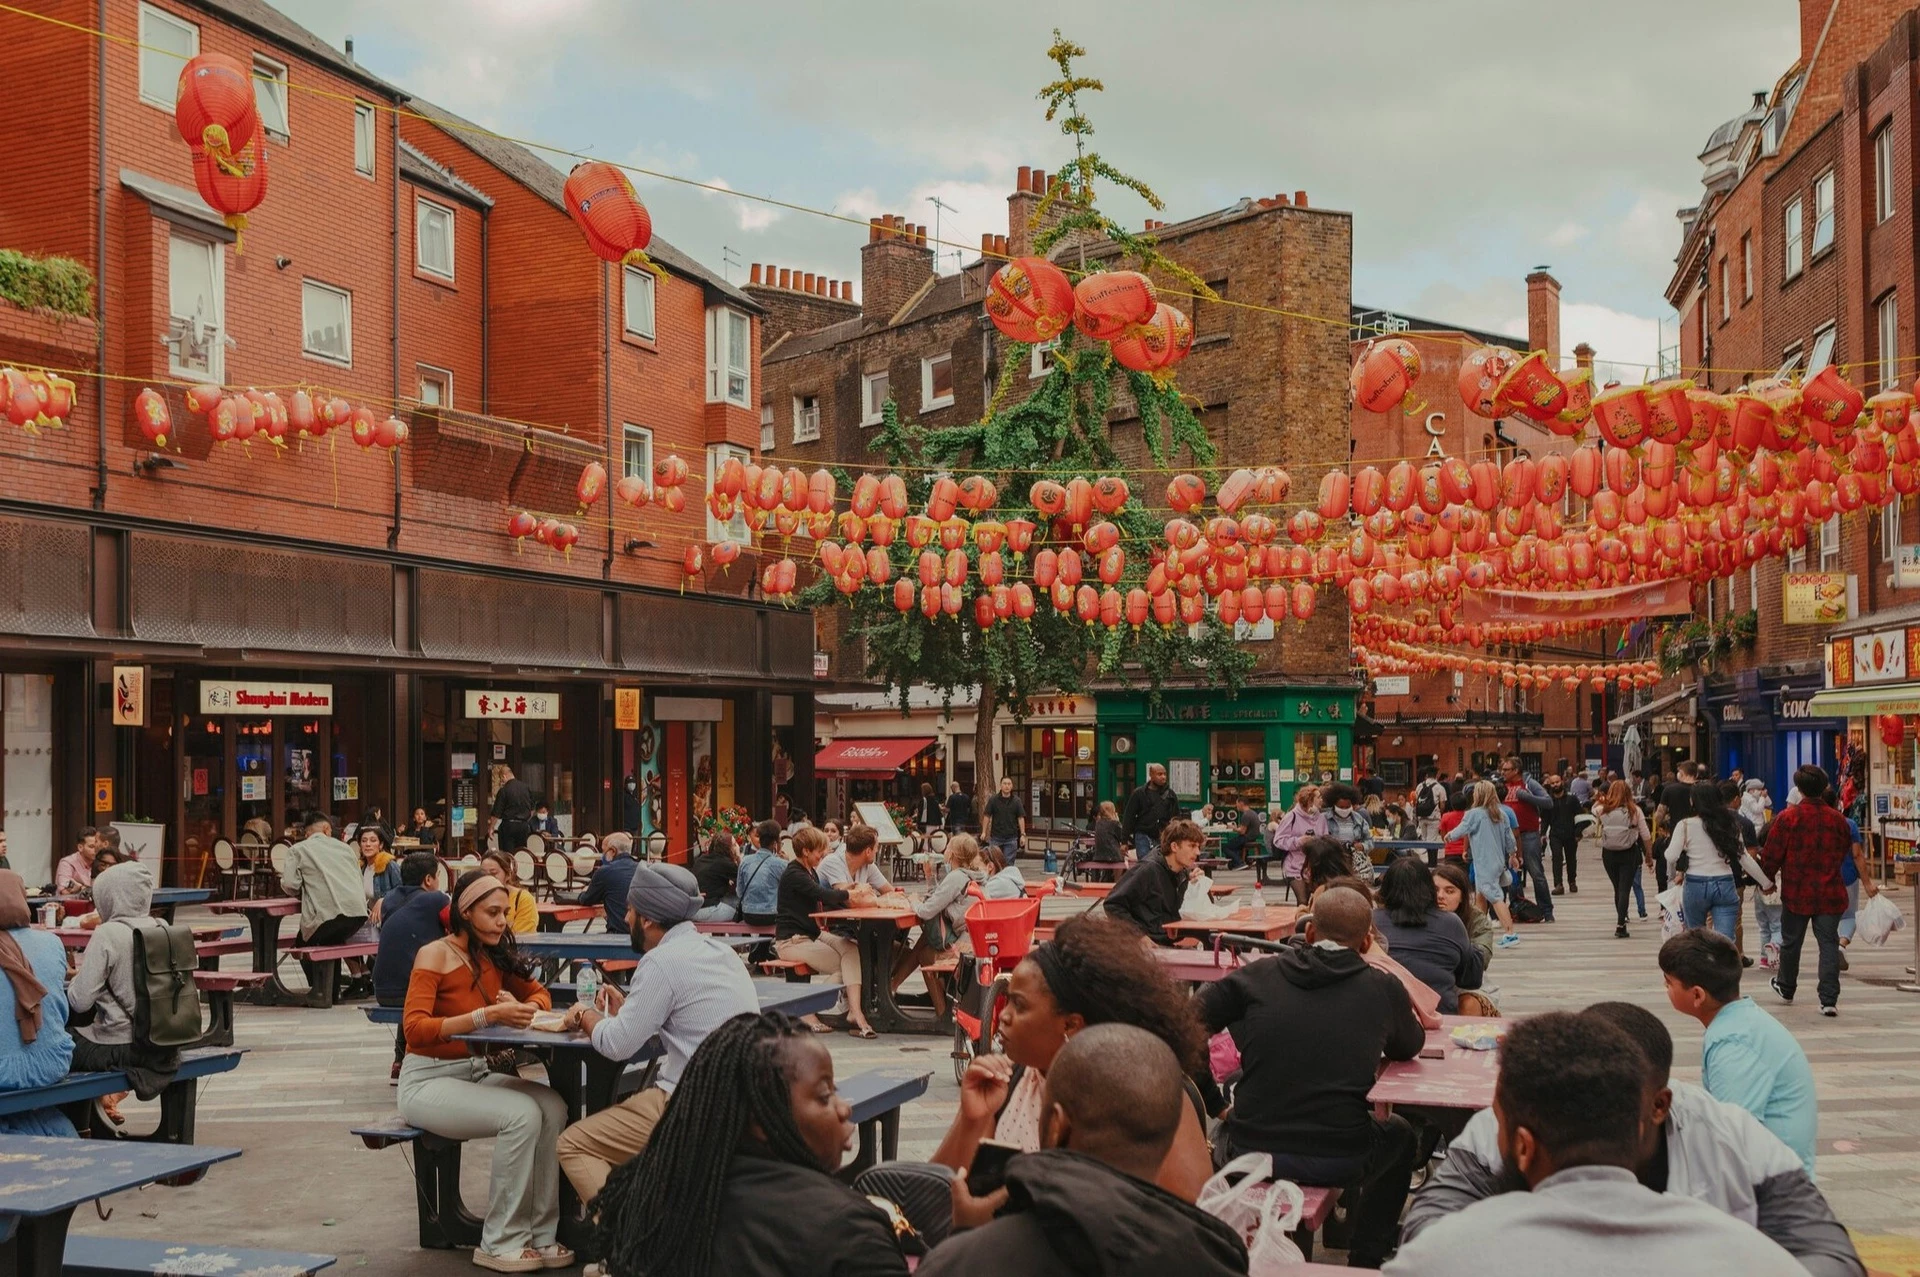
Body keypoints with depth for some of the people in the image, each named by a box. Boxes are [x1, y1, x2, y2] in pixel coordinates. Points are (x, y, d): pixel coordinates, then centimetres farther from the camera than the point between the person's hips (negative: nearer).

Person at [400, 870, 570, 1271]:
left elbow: (538, 993, 20)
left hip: (477, 1072, 6)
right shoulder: (435, 955, -11)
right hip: (429, 1081, -6)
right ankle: (500, 1243, -17)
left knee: (553, 1106, -20)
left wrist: (527, 1010, -6)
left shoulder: (495, 956, 8)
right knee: (521, 1114, -29)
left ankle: (541, 1233, -13)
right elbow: (414, 1027, -21)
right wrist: (487, 1016, -31)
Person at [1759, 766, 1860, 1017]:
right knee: (1828, 944, 3)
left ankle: (1786, 988, 35)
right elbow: (1845, 852, 12)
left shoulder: (1787, 817, -12)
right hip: (1829, 893, 1)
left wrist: (1767, 879, 10)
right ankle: (1829, 1000, -3)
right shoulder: (1837, 819, -3)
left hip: (1796, 893, -1)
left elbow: (1772, 855, -8)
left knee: (1791, 942, 16)